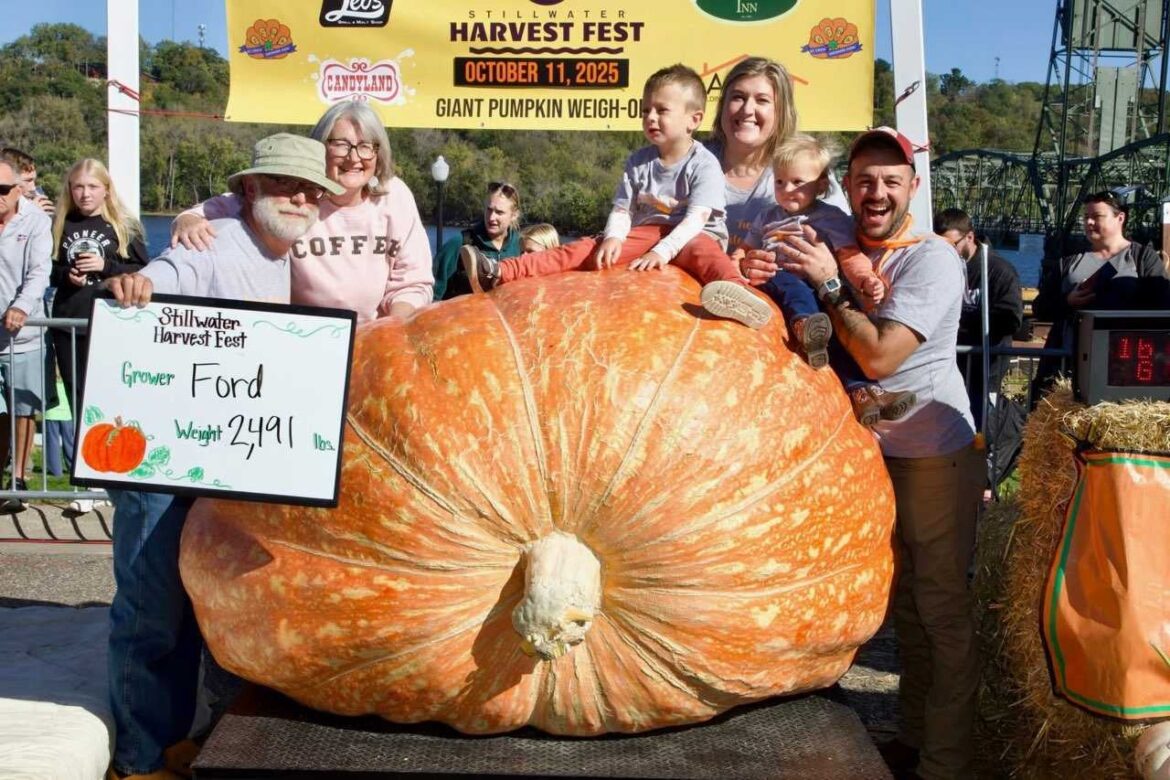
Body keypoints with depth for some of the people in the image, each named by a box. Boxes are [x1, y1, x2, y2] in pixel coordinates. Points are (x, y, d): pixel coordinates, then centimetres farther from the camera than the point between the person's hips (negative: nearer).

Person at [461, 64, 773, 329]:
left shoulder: (704, 164, -9)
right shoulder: (639, 161, 7)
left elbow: (696, 218, -20)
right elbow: (622, 209, 2)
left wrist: (662, 251, -34)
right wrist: (614, 238, -21)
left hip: (693, 235, -5)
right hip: (648, 231, 5)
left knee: (703, 252, -40)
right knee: (589, 247, -13)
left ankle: (734, 291, -76)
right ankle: (501, 273, -25)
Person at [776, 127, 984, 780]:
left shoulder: (932, 259, -16)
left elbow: (878, 356, -26)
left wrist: (828, 284, -20)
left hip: (936, 455, -7)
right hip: (876, 449, 7)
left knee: (943, 608, 0)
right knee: (904, 602, 17)